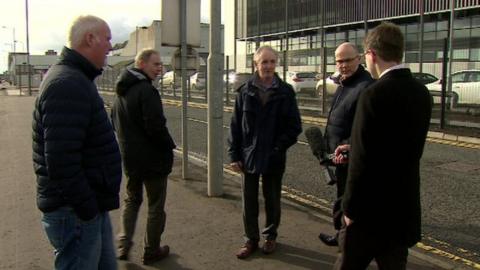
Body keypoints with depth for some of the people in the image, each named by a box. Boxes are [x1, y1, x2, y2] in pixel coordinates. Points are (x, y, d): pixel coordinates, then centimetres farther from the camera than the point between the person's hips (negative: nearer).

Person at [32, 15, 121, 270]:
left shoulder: (75, 79, 13)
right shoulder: (68, 84, -21)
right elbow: (61, 161, -28)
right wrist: (87, 207, -20)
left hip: (92, 205, 10)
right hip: (75, 212, -10)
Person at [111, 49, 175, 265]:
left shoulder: (121, 92, 10)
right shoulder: (147, 90, -20)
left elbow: (115, 123, 18)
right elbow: (155, 126, -26)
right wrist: (169, 144, -10)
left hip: (129, 158, 8)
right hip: (153, 158, -8)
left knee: (132, 200, 24)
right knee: (156, 206, 8)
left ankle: (124, 245, 19)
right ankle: (151, 251, 20)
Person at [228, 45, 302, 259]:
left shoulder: (285, 92, -4)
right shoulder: (245, 91, -1)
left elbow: (294, 126, -3)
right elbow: (235, 125, 1)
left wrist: (279, 147, -13)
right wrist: (234, 155, -3)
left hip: (274, 159, -1)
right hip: (249, 156, 1)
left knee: (272, 200, 14)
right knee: (248, 201, 10)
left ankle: (270, 236, 33)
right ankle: (251, 239, 26)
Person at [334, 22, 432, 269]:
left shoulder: (374, 94, -21)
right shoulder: (421, 93, 3)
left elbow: (362, 161, -21)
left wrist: (350, 207, -11)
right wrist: (354, 147, 18)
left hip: (372, 206, -7)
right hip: (405, 205, 7)